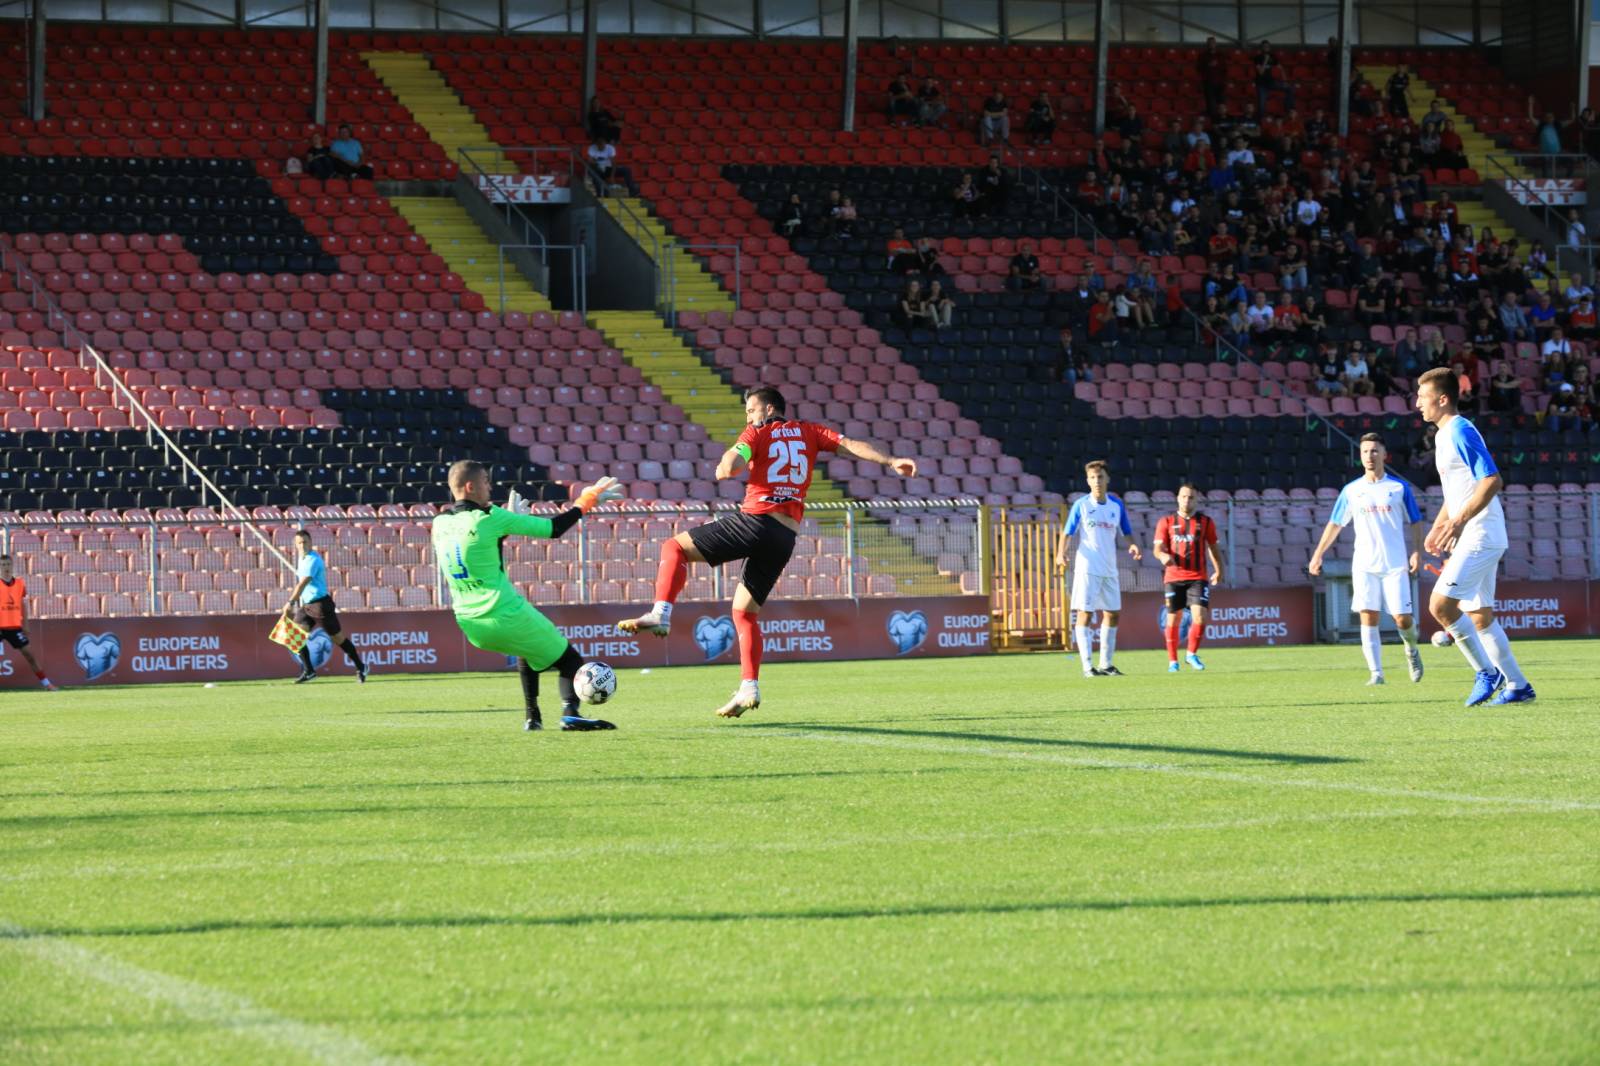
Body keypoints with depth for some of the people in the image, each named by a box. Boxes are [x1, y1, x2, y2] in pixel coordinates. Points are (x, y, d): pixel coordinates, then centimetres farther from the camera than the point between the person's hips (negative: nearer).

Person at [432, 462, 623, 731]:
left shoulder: (439, 524, 6)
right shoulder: (489, 519, -13)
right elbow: (552, 528, -8)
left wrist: (507, 523, 23)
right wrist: (587, 500, 4)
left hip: (469, 625, 7)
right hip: (506, 616, -7)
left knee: (527, 649, 35)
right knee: (570, 659, 4)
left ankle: (531, 716, 27)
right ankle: (570, 713, -21)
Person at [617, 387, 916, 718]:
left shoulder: (757, 434, 4)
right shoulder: (808, 433, 18)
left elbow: (727, 470, -11)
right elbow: (850, 445, 6)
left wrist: (728, 461, 11)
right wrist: (890, 461, 3)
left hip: (756, 521, -6)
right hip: (786, 539, 6)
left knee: (674, 547, 1)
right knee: (744, 610, 16)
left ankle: (661, 614, -20)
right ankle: (749, 688, 7)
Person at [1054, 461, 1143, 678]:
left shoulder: (1116, 505, 7)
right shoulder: (1081, 505, -3)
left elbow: (1126, 532, 14)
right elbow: (1067, 533, -3)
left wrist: (1133, 545, -8)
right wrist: (1061, 554, -21)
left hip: (1109, 570, 5)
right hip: (1086, 569, -5)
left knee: (1112, 614, 8)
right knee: (1085, 614, -7)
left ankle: (1106, 664, 18)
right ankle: (1087, 666, -6)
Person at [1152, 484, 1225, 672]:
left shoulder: (1205, 522, 8)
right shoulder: (1166, 522, 5)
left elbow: (1213, 547, 17)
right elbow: (1158, 548, -2)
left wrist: (1218, 571, 14)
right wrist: (1163, 555, -24)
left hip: (1198, 578, 0)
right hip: (1173, 577, 0)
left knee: (1200, 617, -14)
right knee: (1173, 620, 3)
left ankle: (1192, 654, 7)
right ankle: (1172, 661, 15)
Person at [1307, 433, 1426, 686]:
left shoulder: (1400, 488, 4)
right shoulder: (1351, 491, 8)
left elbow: (1415, 522, 7)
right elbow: (1335, 524, 15)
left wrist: (1417, 551, -6)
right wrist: (1318, 554, 12)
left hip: (1395, 564, -1)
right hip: (1364, 565, 1)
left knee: (1402, 618, -5)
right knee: (1368, 617, -8)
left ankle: (1412, 651, 27)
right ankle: (1376, 673, -7)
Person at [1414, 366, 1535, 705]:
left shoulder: (1461, 432, -14)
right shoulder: (1444, 435, 17)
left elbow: (1492, 480, -23)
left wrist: (1459, 521, -27)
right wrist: (1438, 526, 18)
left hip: (1480, 537, -10)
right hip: (1468, 538, 10)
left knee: (1440, 605, -17)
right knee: (1479, 615, 11)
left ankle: (1487, 672, -7)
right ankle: (1517, 686, 15)